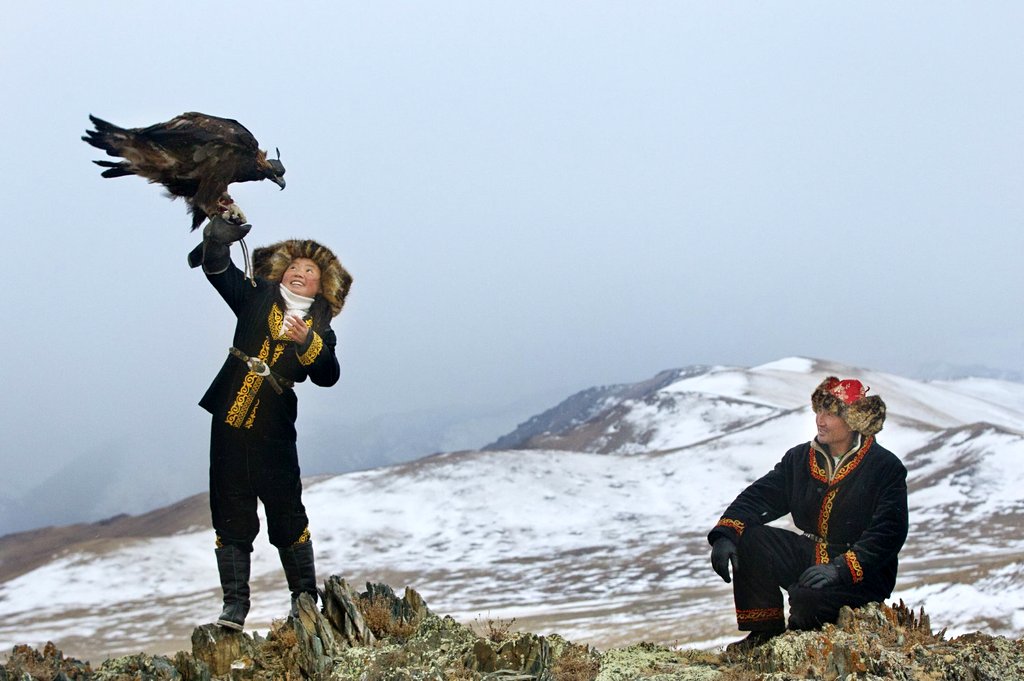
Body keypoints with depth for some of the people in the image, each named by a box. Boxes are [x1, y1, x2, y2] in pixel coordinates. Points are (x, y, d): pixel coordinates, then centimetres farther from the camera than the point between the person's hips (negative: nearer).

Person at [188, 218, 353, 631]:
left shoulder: (319, 328, 7)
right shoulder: (257, 297, 10)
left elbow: (327, 376, -8)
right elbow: (217, 269, -1)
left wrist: (305, 342, -24)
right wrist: (218, 239, -21)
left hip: (274, 431, -1)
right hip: (230, 426, 1)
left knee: (287, 516, 1)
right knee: (231, 517, 2)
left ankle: (304, 598, 14)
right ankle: (234, 605, 6)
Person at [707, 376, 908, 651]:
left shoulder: (886, 468, -10)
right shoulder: (800, 459, 7)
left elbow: (887, 535, -18)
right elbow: (759, 497, 0)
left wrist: (841, 569, -30)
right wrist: (725, 533, -20)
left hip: (862, 579, -6)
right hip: (810, 557, 6)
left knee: (807, 601, -34)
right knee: (749, 539, -16)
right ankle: (765, 630, -6)